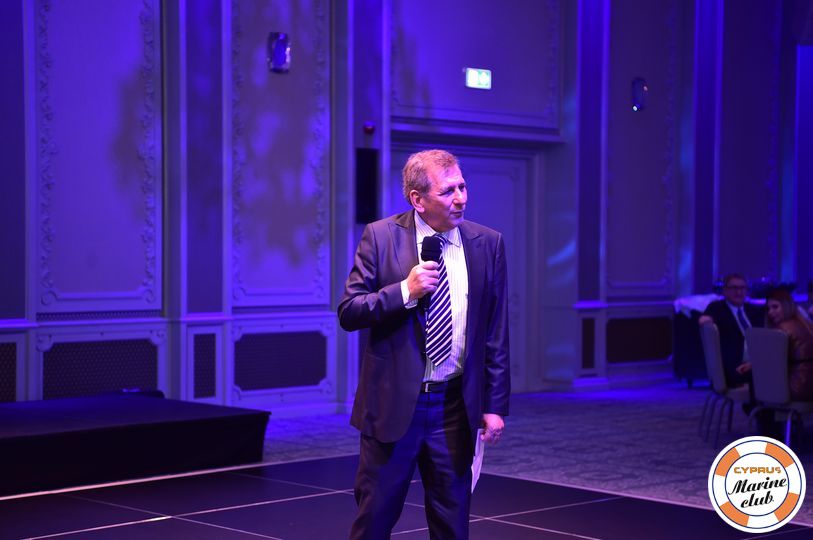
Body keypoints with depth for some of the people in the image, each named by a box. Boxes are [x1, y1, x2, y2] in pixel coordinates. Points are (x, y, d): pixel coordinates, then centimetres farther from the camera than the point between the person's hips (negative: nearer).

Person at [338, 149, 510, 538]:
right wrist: (405, 291, -20)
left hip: (455, 407, 2)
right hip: (393, 402, -2)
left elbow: (496, 333, 4)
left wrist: (495, 405, 2)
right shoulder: (381, 237, -5)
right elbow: (348, 313, -7)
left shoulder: (487, 243, 1)